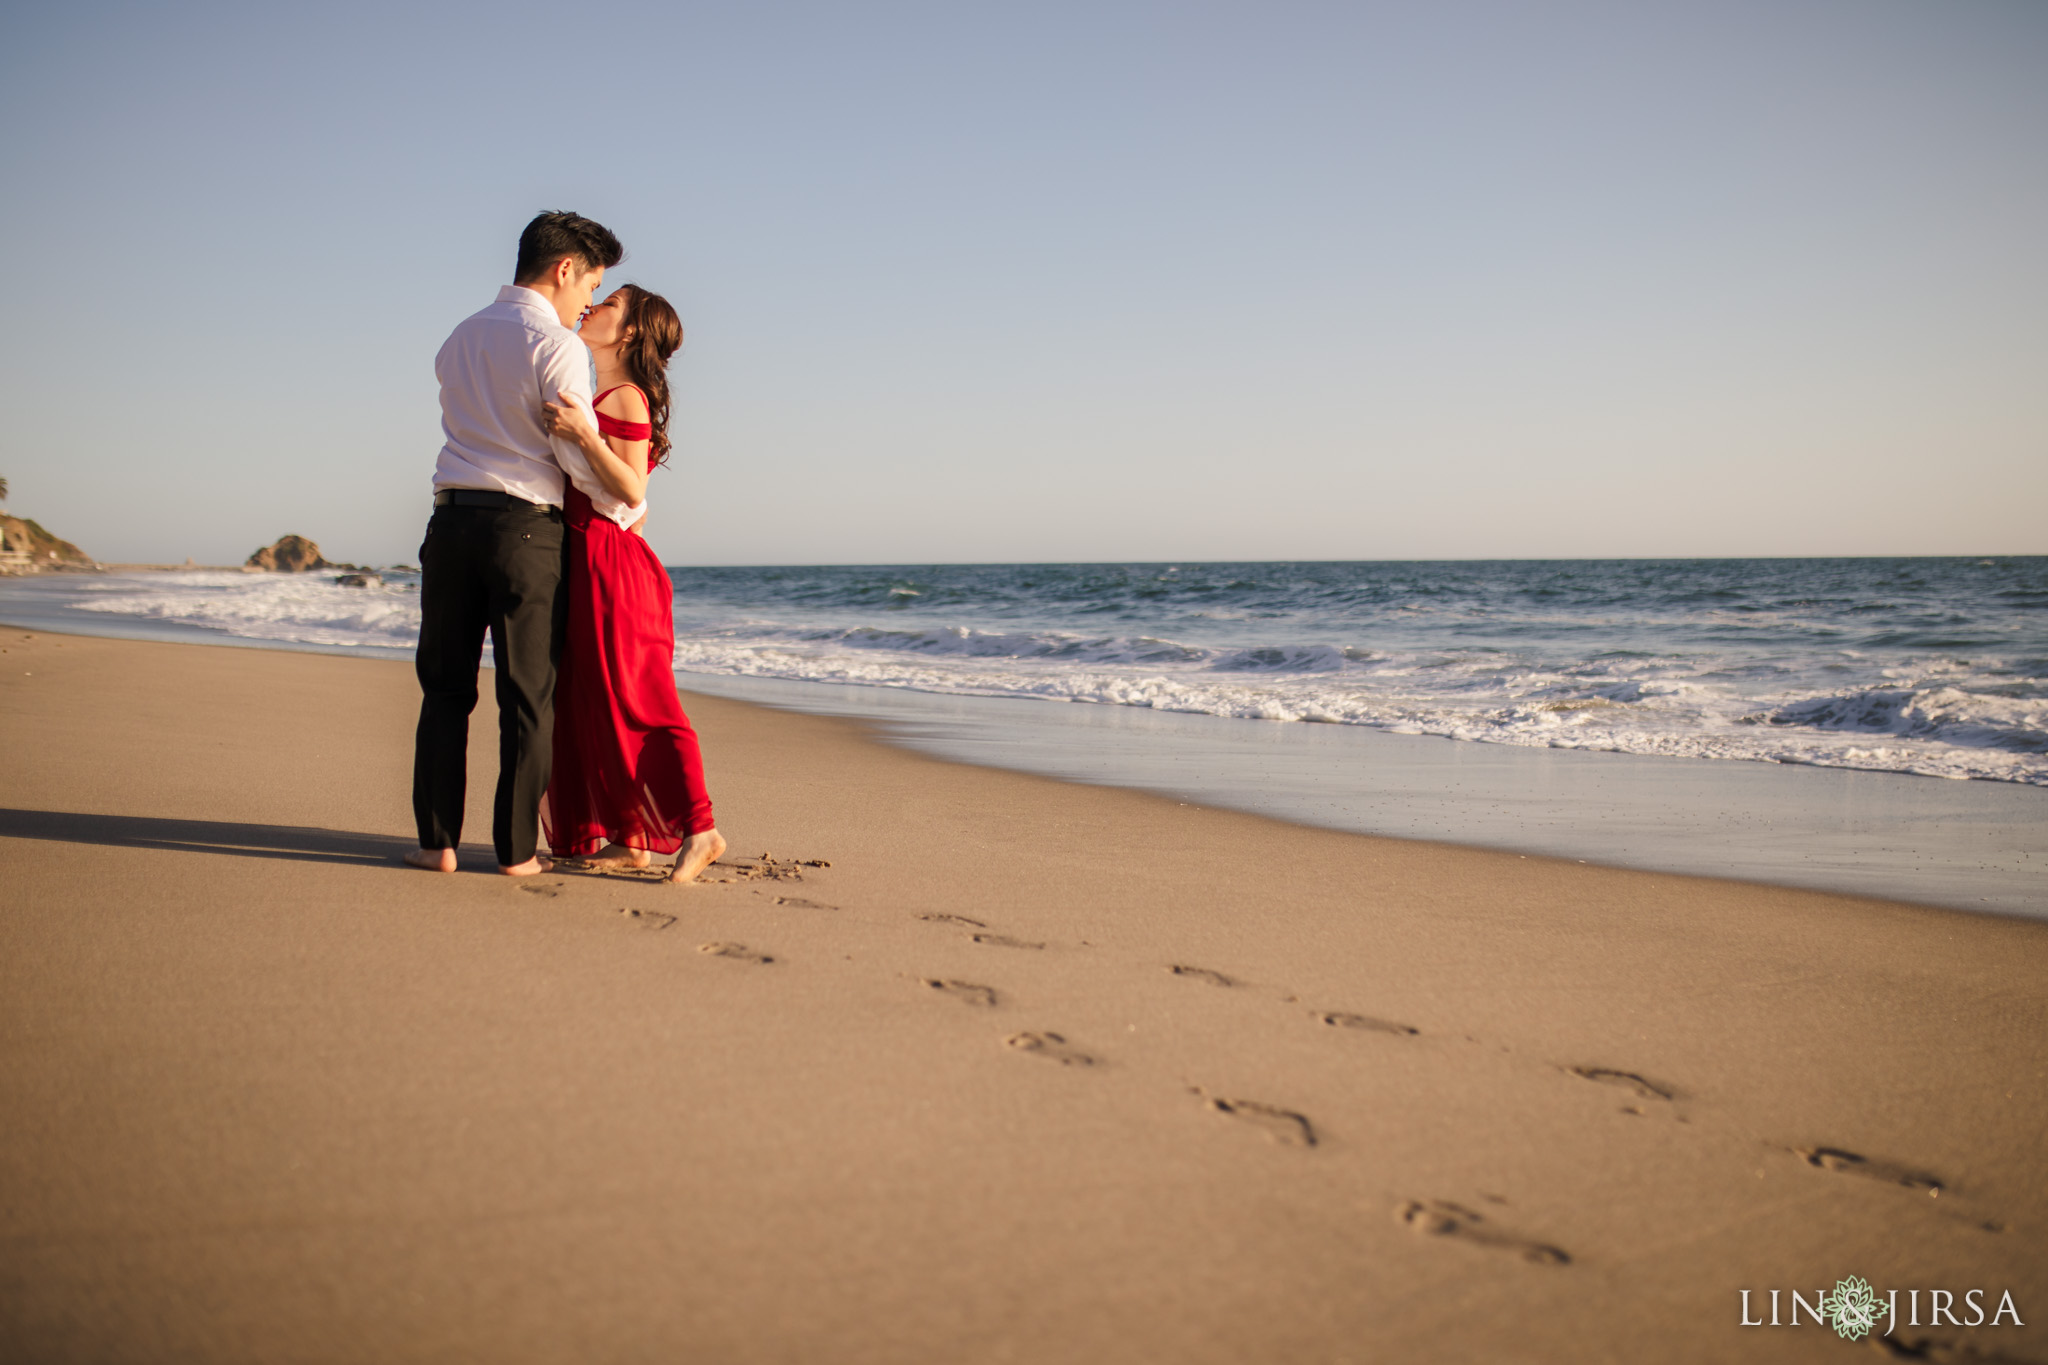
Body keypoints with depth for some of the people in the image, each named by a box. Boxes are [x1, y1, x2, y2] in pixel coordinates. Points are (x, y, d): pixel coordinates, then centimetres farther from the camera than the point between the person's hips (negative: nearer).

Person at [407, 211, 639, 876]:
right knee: (527, 695, 3)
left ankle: (437, 841, 10)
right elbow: (578, 454, -9)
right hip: (525, 527, -5)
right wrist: (626, 510, 8)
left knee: (445, 688, 11)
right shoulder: (557, 345, -6)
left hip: (451, 520, 5)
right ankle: (515, 849, 6)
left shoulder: (458, 339, 17)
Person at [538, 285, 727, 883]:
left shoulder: (626, 398, -10)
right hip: (585, 564, 10)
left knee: (633, 704, -9)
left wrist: (583, 434, -26)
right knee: (588, 707, 11)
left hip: (613, 564, -10)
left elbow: (632, 491, -20)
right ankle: (628, 838, 15)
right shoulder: (597, 398, 18)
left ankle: (698, 829, -7)